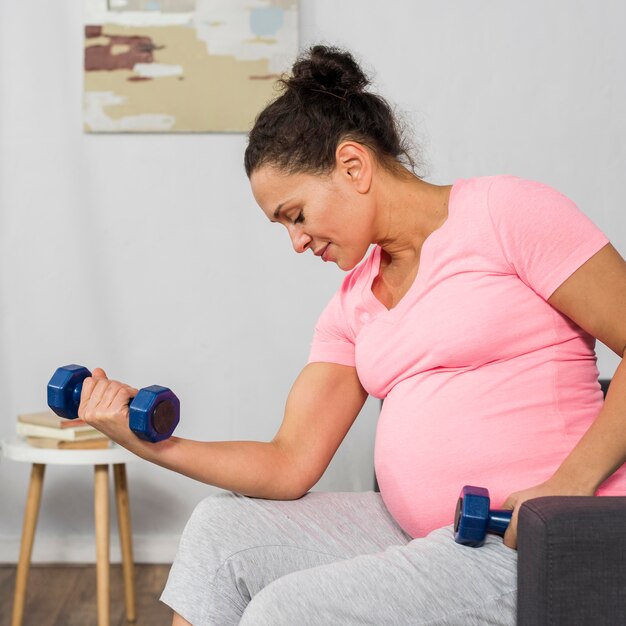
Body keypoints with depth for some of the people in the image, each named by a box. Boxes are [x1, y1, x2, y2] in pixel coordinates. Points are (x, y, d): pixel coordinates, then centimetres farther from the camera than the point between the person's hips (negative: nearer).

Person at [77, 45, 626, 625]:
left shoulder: (504, 210, -7)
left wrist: (567, 484, -21)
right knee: (221, 527, 2)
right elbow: (291, 465, 6)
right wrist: (155, 445, -7)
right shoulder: (353, 305, 13)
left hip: (537, 541, -7)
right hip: (420, 529, 7)